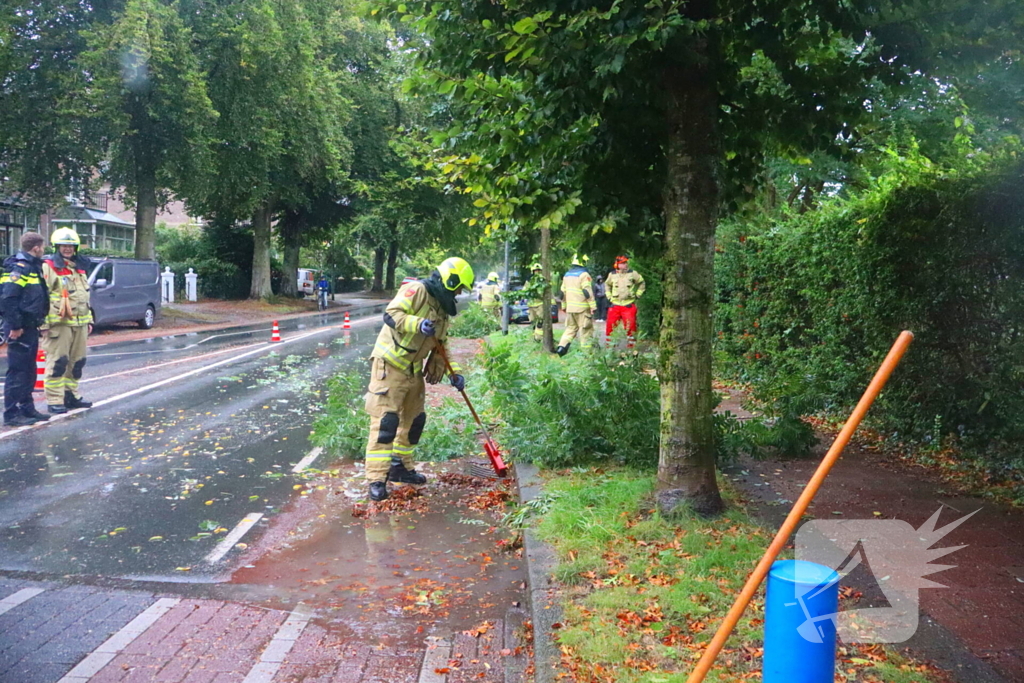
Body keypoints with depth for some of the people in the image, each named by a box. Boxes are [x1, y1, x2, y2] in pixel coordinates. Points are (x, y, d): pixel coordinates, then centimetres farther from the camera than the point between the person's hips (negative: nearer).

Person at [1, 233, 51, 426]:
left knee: (29, 371, 15)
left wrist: (38, 322, 15)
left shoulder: (33, 267, 16)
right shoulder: (20, 267, -14)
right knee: (17, 371, -5)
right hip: (20, 329, -10)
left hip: (30, 327, 10)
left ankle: (27, 408, 24)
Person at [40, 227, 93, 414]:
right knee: (57, 362, -7)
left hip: (79, 323, 7)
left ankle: (71, 395, 23)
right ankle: (54, 400, -3)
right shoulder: (48, 267, -6)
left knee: (77, 362, 12)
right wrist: (44, 324, -18)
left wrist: (89, 320, 21)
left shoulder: (80, 268, 19)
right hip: (59, 324, -7)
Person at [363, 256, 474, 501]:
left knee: (414, 419, 16)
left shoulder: (442, 309, 15)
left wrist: (454, 373, 9)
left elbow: (441, 345, 19)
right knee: (386, 420, -11)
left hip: (413, 370, 10)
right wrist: (418, 324, -39)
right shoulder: (417, 291, -13)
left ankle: (400, 466, 31)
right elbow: (391, 314, -25)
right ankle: (376, 479, -9)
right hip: (389, 364, -9)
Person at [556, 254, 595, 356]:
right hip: (582, 308, -7)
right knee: (586, 329, 1)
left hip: (570, 308, 7)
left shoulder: (567, 274, 13)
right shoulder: (583, 274, -11)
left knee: (570, 328, 15)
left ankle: (561, 347, 2)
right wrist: (593, 306, -15)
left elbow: (563, 292, 17)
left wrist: (564, 306, 25)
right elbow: (588, 292, -17)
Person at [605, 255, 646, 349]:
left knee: (630, 326, -6)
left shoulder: (633, 274, 1)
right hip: (615, 305, 1)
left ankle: (631, 345, 5)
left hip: (629, 305, -1)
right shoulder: (612, 275, 7)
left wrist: (637, 294, 8)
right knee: (610, 326, -1)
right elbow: (607, 284, 26)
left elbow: (641, 283, 15)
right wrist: (609, 296, 17)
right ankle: (608, 345, 11)